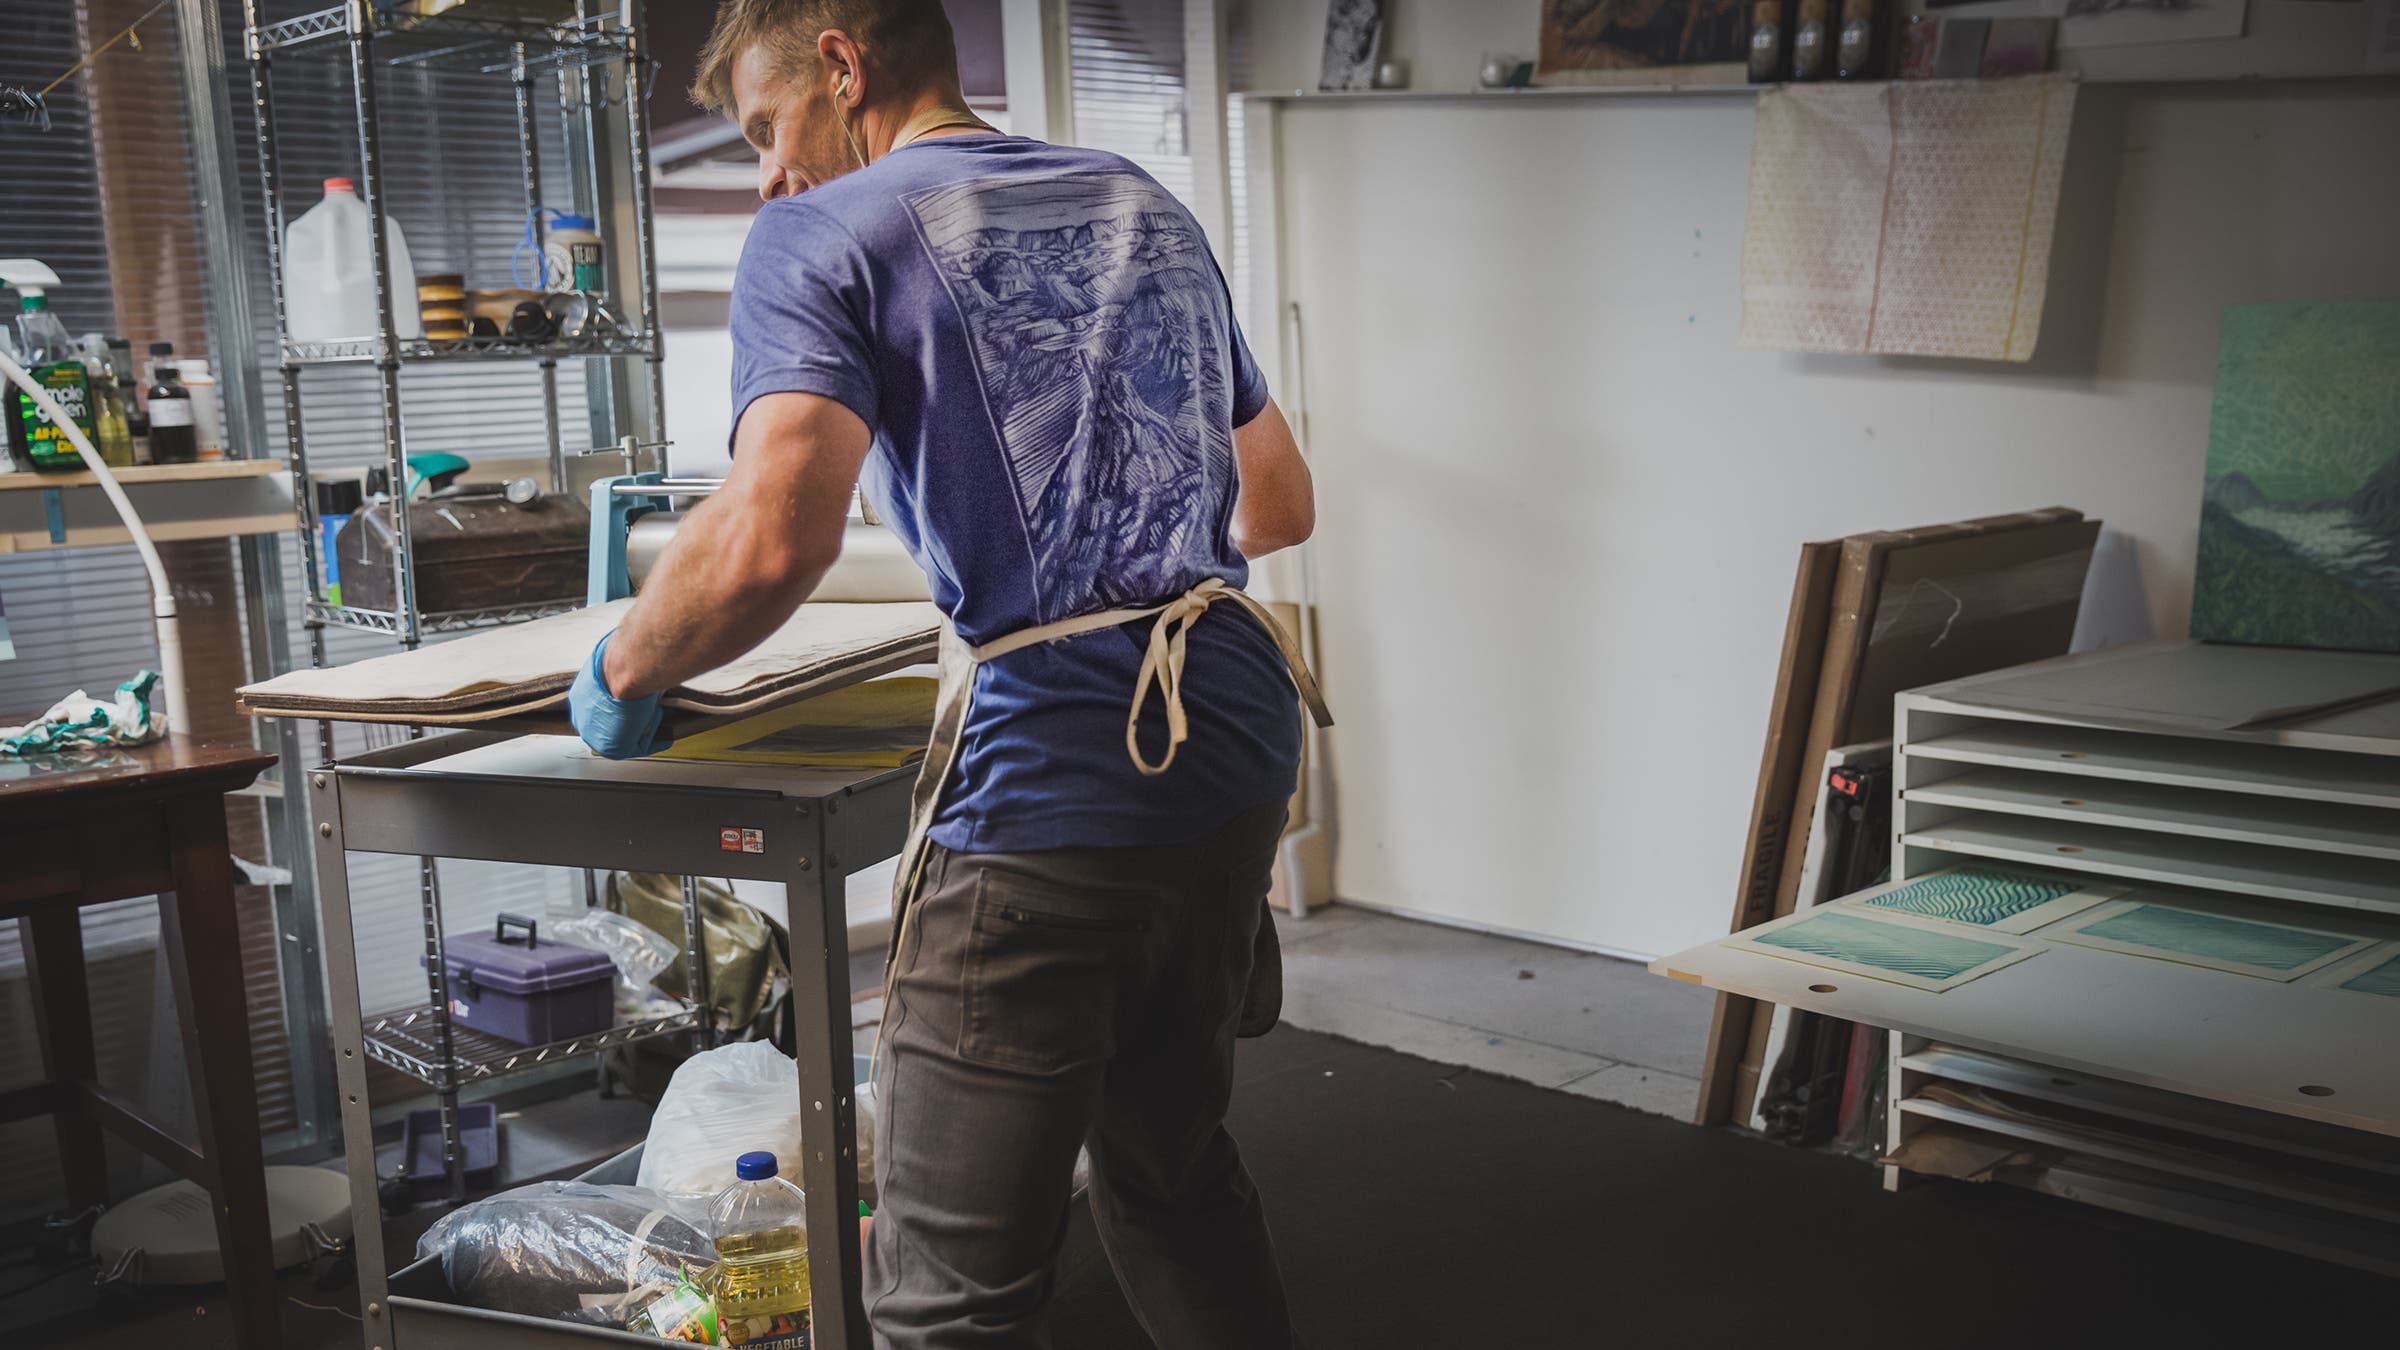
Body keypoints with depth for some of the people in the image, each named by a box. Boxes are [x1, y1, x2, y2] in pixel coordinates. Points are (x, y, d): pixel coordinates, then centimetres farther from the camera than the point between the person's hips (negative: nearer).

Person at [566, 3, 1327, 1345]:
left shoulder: (824, 240, -2)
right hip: (1237, 751, 8)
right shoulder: (1144, 204, 19)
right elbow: (1281, 504, 23)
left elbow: (772, 542, -20)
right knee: (1176, 1162, 26)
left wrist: (624, 675, -3)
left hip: (1051, 794, -7)